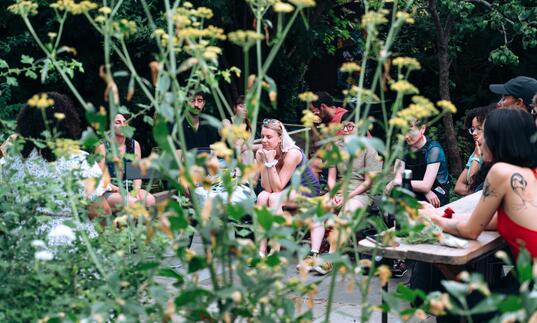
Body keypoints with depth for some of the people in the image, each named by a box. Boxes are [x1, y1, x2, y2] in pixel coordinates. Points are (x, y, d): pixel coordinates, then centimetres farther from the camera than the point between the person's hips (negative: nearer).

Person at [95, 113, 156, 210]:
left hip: (130, 189, 4)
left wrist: (136, 189, -10)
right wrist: (119, 190, -20)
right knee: (131, 202, -35)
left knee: (150, 200, -29)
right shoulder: (102, 147, -3)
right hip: (109, 193, -4)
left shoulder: (134, 145, 10)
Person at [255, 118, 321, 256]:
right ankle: (261, 250, -24)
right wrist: (265, 162, -26)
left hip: (307, 189, -5)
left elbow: (278, 188, -27)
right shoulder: (261, 153, -11)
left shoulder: (292, 153, -27)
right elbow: (268, 188, -16)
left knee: (274, 198, -31)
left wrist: (271, 161, -32)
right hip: (287, 190, 5)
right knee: (262, 197, -25)